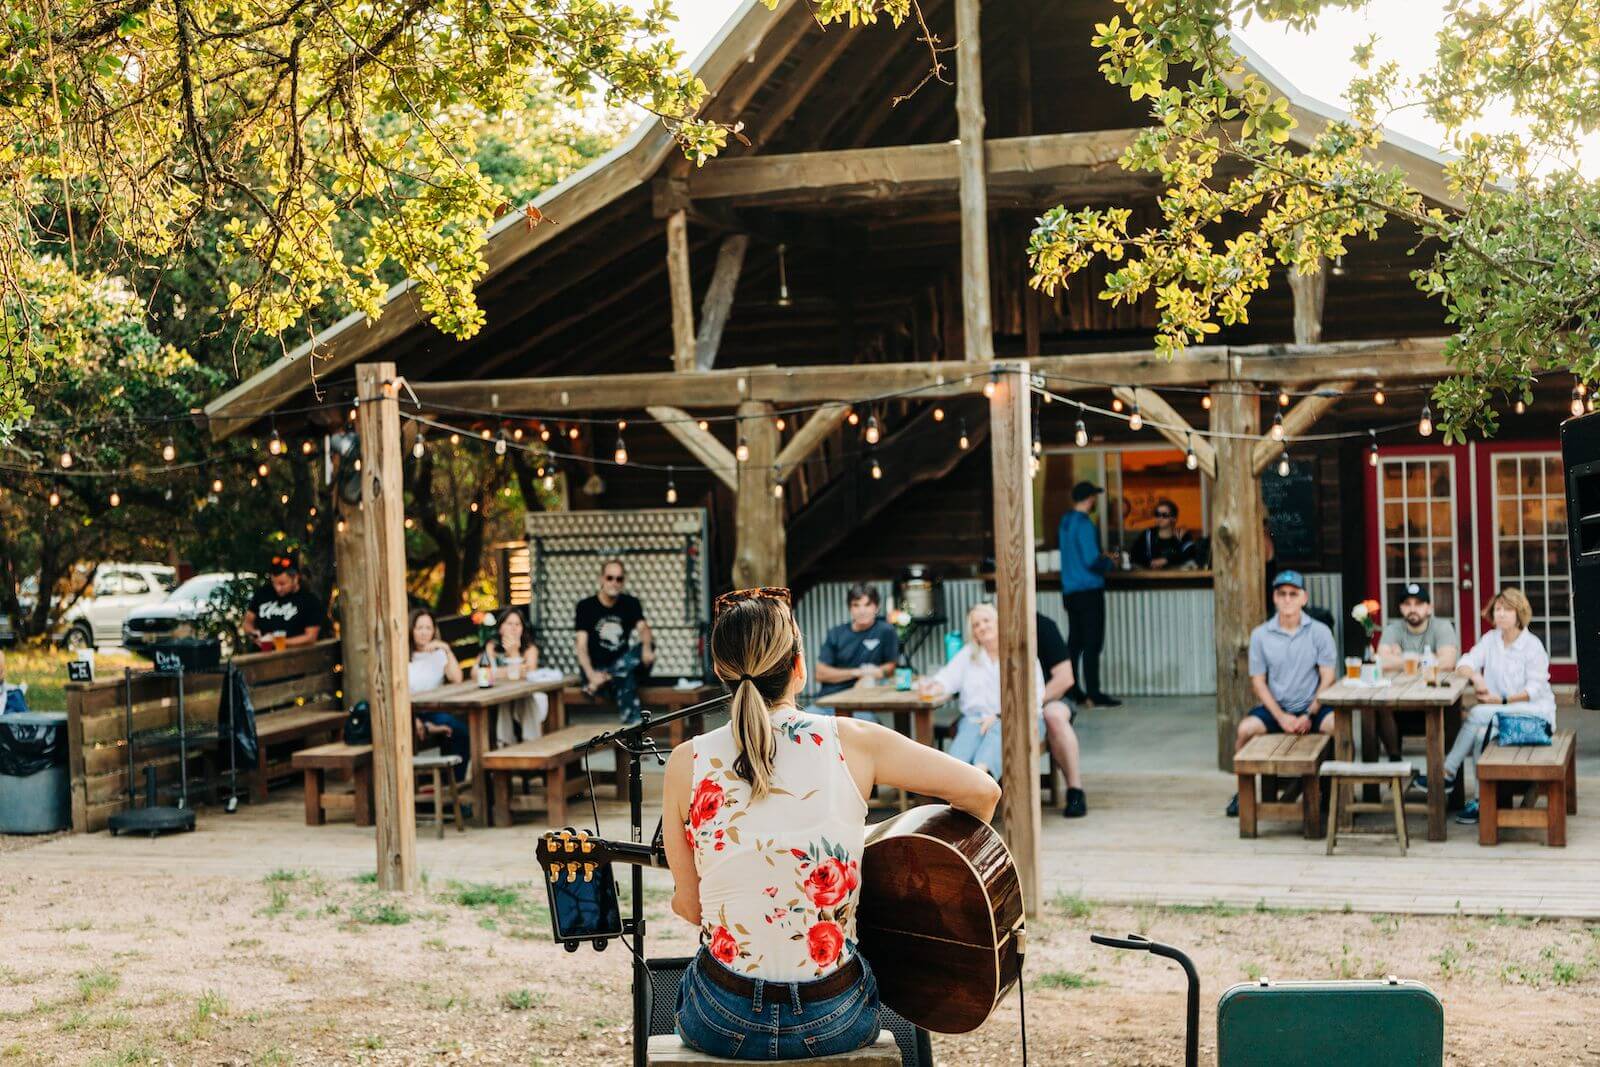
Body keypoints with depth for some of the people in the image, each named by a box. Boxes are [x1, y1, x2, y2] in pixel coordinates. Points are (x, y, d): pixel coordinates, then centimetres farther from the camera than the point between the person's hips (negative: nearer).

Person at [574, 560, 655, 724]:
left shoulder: (631, 603, 7)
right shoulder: (586, 606, -2)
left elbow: (643, 628, -12)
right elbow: (582, 646, -9)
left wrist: (647, 647, -37)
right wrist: (591, 675, -28)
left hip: (621, 663, 3)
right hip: (596, 669, -3)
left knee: (649, 644, -27)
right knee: (626, 681, -35)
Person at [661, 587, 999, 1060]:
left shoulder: (687, 762, -7)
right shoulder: (850, 741, -7)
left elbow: (689, 906, 0)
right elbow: (983, 792, -4)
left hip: (721, 1023, 0)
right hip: (835, 1021, 0)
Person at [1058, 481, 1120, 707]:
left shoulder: (1065, 521, 11)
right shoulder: (1084, 524, -15)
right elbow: (1092, 561, -20)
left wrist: (1101, 557, 20)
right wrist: (1108, 562, 0)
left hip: (1070, 591, 8)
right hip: (1089, 591, -8)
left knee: (1074, 643, 12)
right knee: (1092, 644, -6)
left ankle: (1072, 692, 15)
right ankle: (1093, 695, -6)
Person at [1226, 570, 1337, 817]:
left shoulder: (1320, 632, 0)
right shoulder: (1260, 635, 2)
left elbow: (1327, 678, -2)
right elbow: (1258, 681, 2)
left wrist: (1309, 715, -14)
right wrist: (1281, 717, -12)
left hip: (1312, 706, -1)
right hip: (1275, 707, 1)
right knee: (1246, 728, -28)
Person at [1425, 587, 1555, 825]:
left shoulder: (1532, 645, -7)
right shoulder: (1490, 639, 10)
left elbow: (1534, 689, -12)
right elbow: (1463, 665, 1)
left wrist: (1502, 701, -22)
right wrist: (1475, 676, -22)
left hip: (1534, 710, -5)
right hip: (1500, 711, 5)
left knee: (1479, 714, -28)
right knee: (1481, 736, -28)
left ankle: (1448, 772, -17)